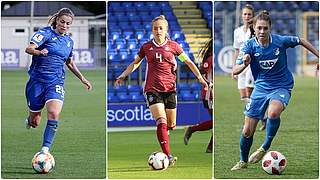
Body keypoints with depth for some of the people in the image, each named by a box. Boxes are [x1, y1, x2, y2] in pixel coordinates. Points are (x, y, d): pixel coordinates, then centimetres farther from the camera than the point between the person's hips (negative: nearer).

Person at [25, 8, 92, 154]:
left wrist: (82, 79, 22)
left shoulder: (69, 41, 12)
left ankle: (45, 150, -21)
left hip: (56, 82, 3)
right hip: (37, 80, -3)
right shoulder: (45, 33, -5)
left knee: (54, 114, -23)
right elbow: (29, 48, -21)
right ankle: (29, 119, 44)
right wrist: (39, 52, -42)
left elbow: (70, 63, 27)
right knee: (34, 122, 5)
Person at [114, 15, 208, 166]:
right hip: (152, 89, -1)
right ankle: (168, 156, -24)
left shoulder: (173, 46, 6)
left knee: (171, 125, 6)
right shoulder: (146, 47, 8)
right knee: (161, 122, -18)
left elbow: (188, 62, 12)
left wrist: (200, 77, 5)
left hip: (169, 89, 1)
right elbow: (135, 63, 22)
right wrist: (123, 75, 12)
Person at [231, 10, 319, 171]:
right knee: (247, 131, 2)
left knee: (273, 112, -36)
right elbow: (235, 71, -19)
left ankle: (265, 148, -17)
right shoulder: (250, 46, -13)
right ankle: (243, 162, 27)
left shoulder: (280, 41, -15)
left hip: (281, 87, -2)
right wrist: (244, 64, -41)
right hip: (261, 87, 2)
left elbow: (301, 41, 5)